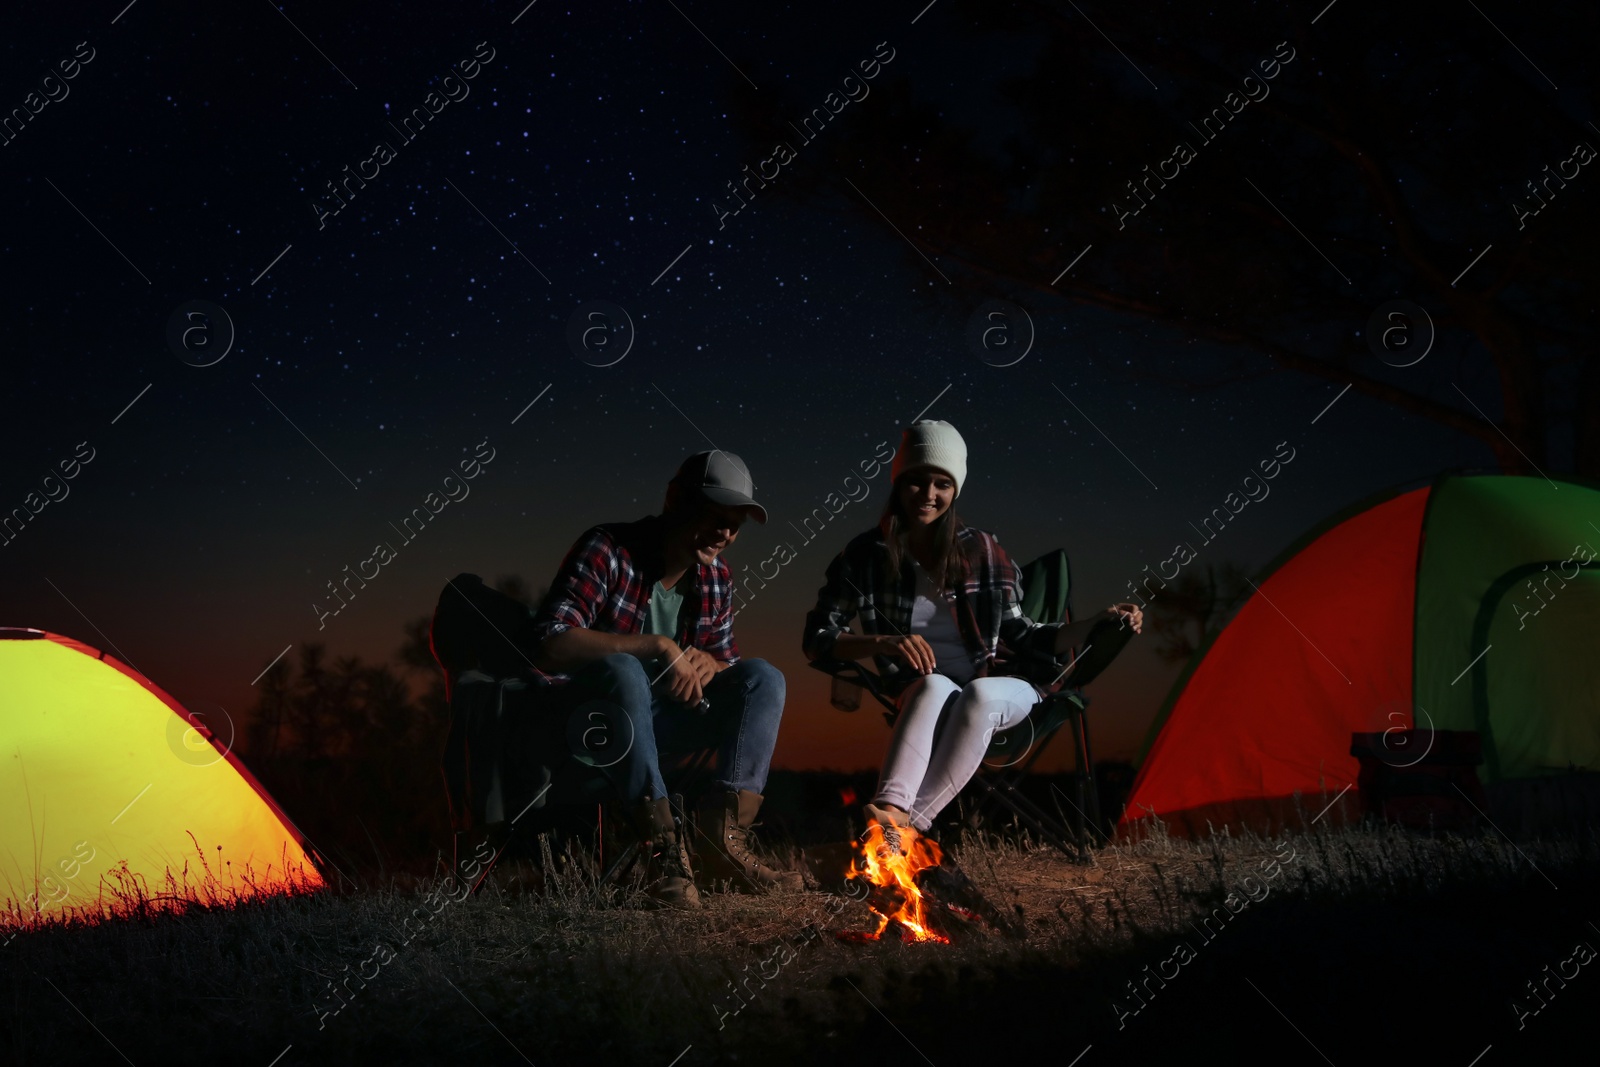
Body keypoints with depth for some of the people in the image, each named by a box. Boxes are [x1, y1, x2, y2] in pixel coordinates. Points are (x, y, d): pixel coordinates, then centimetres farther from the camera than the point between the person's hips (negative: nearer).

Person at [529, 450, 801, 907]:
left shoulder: (715, 578, 4)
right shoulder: (608, 551, -17)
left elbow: (729, 658, 15)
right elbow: (551, 643, -28)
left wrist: (708, 662, -12)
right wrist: (659, 645, -30)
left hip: (657, 717, 7)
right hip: (588, 716, -7)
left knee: (764, 677, -8)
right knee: (621, 669, -38)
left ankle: (724, 839, -20)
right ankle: (665, 848, -37)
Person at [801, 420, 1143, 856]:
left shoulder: (982, 550, 0)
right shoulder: (867, 555, -1)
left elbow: (1019, 635, 3)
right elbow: (817, 637, -2)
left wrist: (1098, 622, -10)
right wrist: (883, 643, -19)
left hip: (1000, 688, 1)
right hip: (922, 697, -1)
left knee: (979, 695, -36)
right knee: (934, 686, -37)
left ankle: (907, 822, -45)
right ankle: (889, 808, -59)